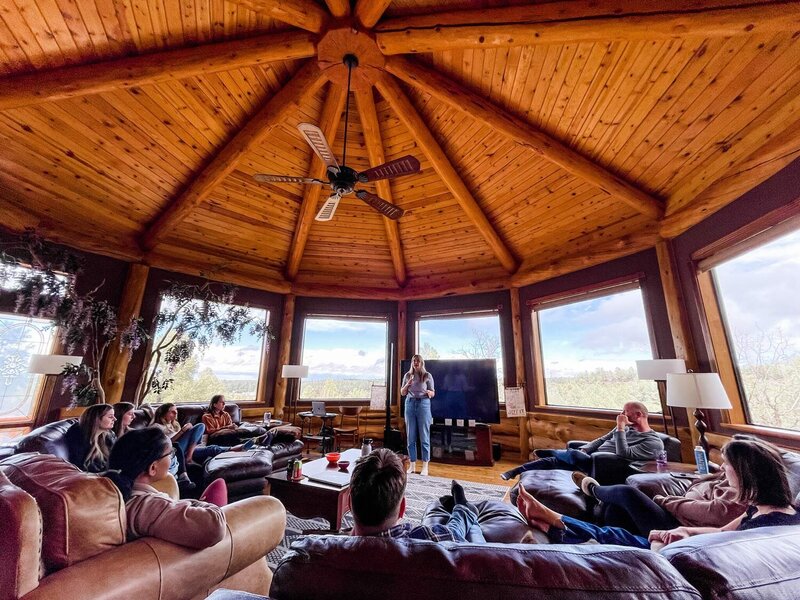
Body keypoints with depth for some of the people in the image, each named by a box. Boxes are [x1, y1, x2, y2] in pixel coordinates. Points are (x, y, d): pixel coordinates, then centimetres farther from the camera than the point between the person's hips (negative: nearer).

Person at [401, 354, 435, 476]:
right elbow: (402, 393, 9)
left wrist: (428, 392, -20)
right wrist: (408, 384, -9)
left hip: (423, 404, -3)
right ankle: (412, 465, 20)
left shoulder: (427, 376, -1)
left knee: (424, 437, 2)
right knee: (411, 437, 8)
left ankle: (425, 466, 12)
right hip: (410, 404, 3)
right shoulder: (407, 375, 7)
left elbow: (433, 394, 2)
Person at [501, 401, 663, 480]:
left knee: (573, 455, -29)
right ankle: (517, 471, -3)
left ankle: (549, 451, 4)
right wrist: (583, 450, 0)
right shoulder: (627, 428, 14)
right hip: (591, 457, 8)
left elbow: (623, 454, -25)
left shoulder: (653, 443, -11)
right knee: (554, 460, -8)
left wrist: (620, 427, -23)